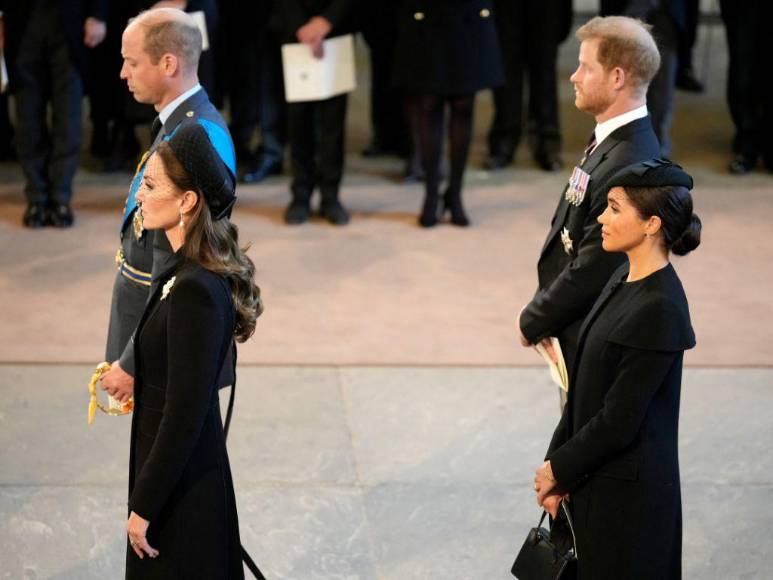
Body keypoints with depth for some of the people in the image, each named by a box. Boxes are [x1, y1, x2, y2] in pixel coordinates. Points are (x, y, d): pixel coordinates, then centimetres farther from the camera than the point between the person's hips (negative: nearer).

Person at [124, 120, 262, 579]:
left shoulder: (195, 291, -25)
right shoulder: (195, 272, 4)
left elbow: (184, 413, -23)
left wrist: (144, 506, -17)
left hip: (182, 487, -9)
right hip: (185, 472, 9)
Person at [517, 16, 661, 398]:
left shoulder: (627, 165, -28)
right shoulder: (610, 142, 5)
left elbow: (592, 269, -25)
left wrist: (533, 321, -12)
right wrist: (541, 315, 7)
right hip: (578, 336, 9)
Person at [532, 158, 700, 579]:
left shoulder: (659, 310, -23)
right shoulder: (626, 278, 4)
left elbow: (619, 419, -21)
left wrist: (559, 468, -9)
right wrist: (557, 465, 4)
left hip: (628, 492, -8)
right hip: (595, 478, 8)